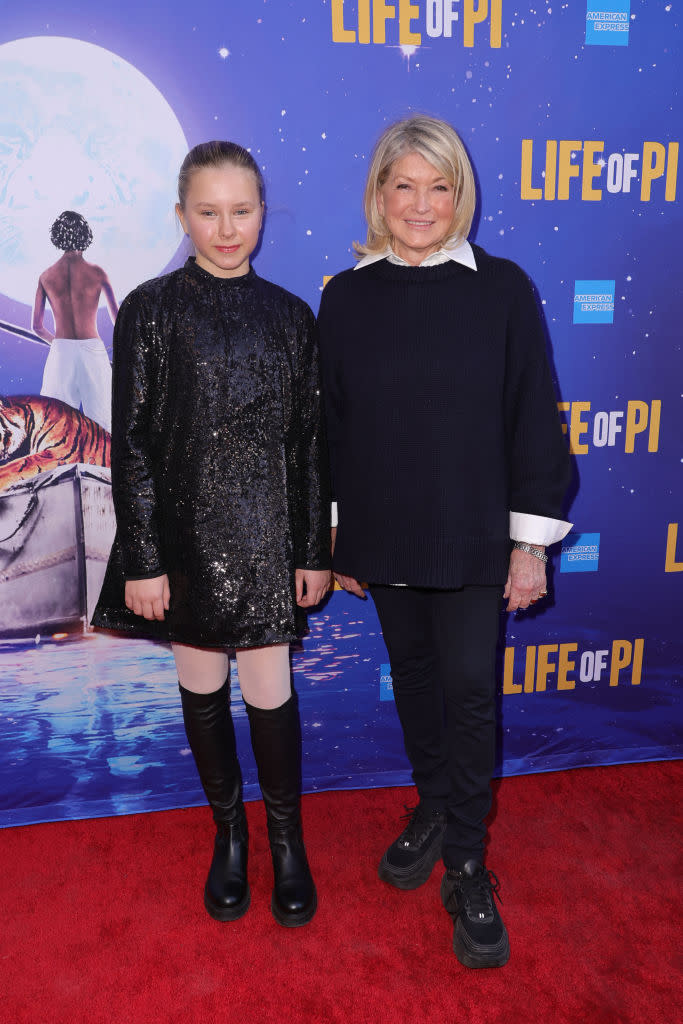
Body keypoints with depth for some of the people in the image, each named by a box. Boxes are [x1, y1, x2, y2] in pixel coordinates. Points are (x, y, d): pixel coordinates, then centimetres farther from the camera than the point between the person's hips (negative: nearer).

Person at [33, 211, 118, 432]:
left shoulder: (46, 276, 5)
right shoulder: (96, 273, -2)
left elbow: (37, 326, 9)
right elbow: (118, 318, 0)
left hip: (60, 353, 2)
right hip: (93, 350, -2)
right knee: (101, 423, 3)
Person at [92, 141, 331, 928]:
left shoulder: (290, 315, 4)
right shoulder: (151, 309, -3)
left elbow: (311, 441, 4)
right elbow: (132, 441, -5)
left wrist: (314, 551, 2)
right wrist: (141, 559, -8)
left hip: (267, 537, 1)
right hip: (186, 534, 0)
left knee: (269, 693, 4)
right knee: (203, 689, 12)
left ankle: (287, 836, 30)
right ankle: (229, 831, 35)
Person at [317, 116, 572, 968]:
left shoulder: (502, 289, -5)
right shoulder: (347, 296, 2)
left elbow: (533, 419, -3)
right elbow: (331, 422, 5)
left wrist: (532, 541, -5)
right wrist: (334, 536, 6)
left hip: (473, 537, -2)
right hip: (383, 535, 3)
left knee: (470, 689, 2)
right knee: (412, 677, 16)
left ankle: (466, 864, 21)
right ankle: (433, 808, 40)